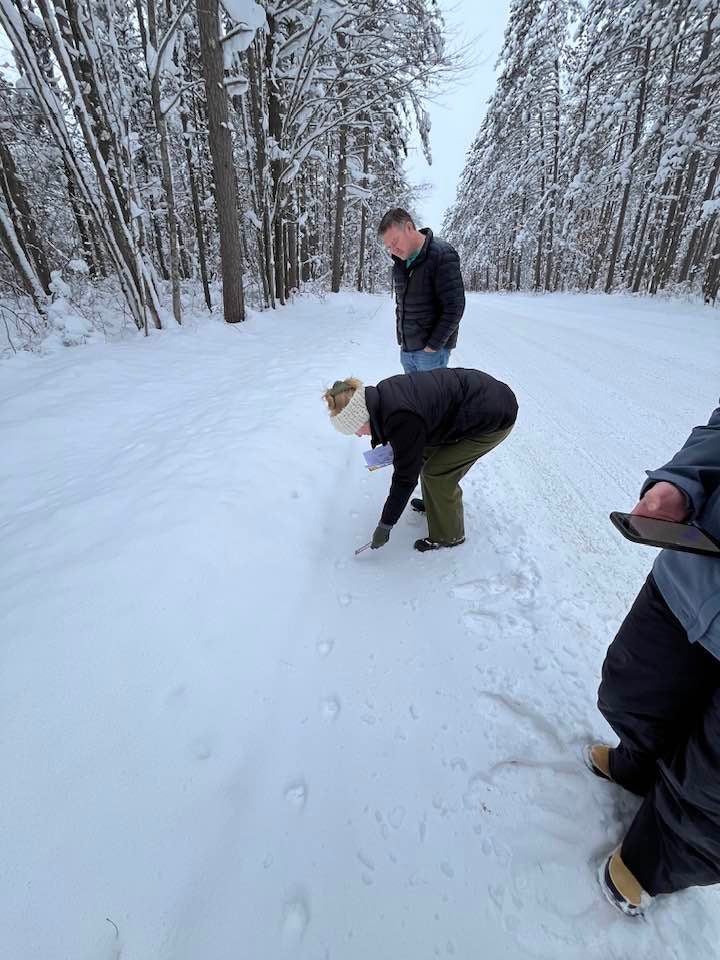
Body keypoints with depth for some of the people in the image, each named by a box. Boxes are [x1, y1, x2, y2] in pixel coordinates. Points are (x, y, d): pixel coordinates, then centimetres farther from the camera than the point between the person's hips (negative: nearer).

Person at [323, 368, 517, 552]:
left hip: (494, 417, -9)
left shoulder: (402, 419, -31)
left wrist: (384, 525, -13)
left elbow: (405, 478, -22)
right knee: (426, 455, 13)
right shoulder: (382, 394, -5)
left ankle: (448, 536, 14)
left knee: (437, 473, -6)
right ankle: (435, 503, 37)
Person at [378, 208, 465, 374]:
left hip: (431, 349, -7)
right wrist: (401, 338, 11)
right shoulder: (400, 262, 12)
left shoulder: (442, 255, -11)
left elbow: (454, 307, -15)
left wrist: (433, 345, -15)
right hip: (406, 349, 7)